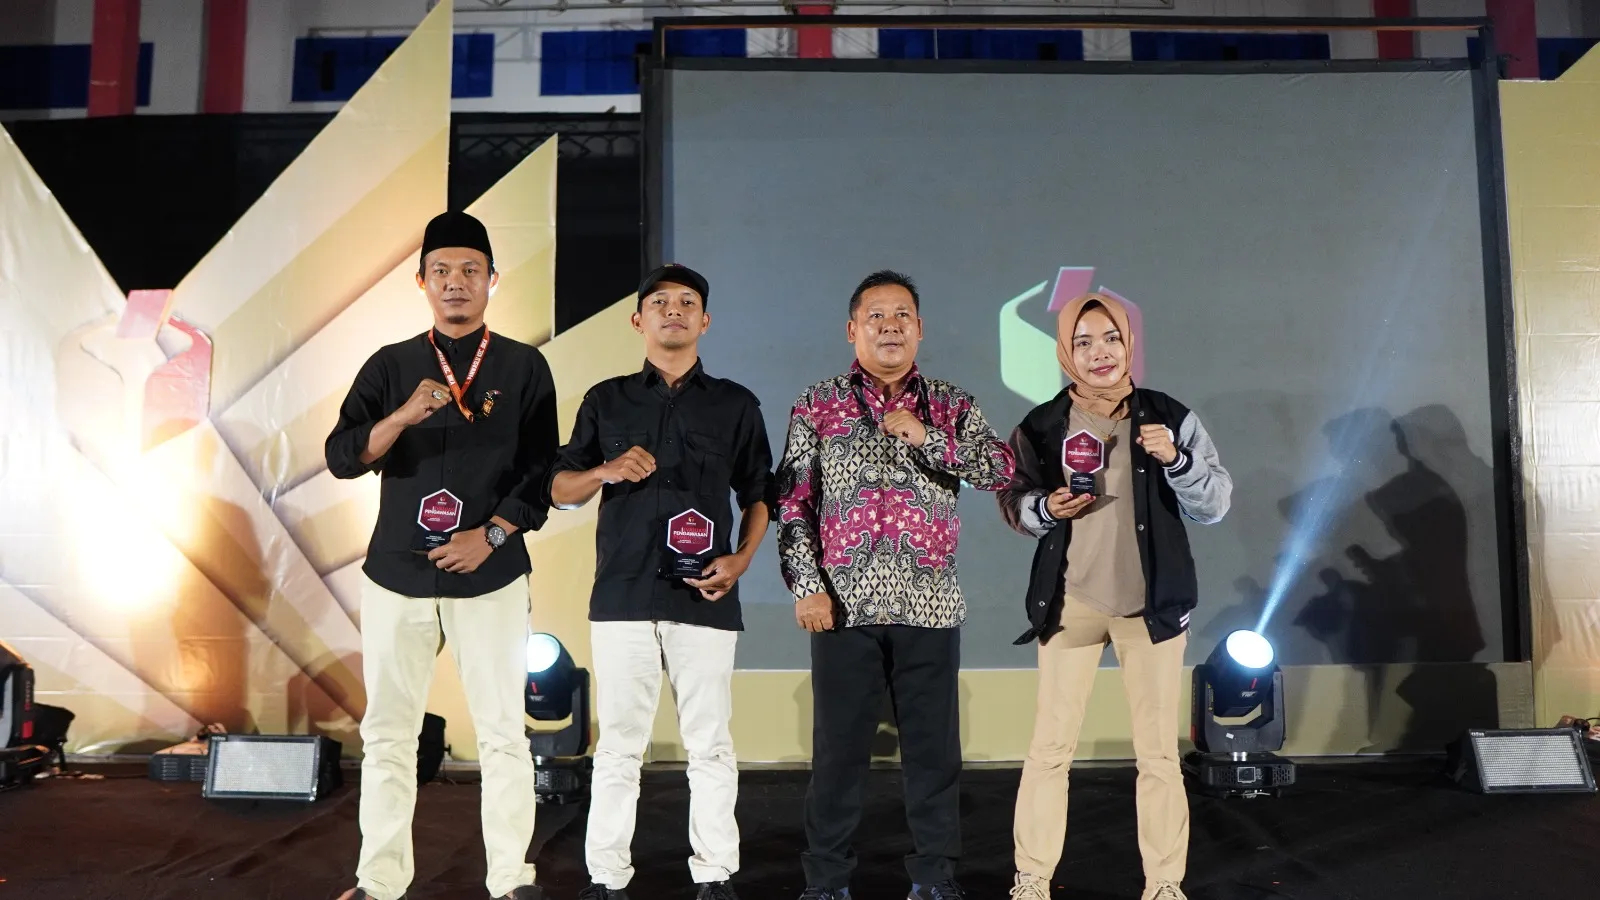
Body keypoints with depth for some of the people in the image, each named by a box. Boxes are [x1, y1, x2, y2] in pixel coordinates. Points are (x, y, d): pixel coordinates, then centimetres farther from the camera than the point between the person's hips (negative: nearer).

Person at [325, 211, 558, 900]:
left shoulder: (524, 367, 4)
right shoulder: (390, 366, 9)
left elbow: (542, 473, 1)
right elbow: (342, 457, -1)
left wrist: (490, 536, -11)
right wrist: (404, 416, -18)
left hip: (490, 577, -2)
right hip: (396, 576, 2)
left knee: (502, 733, 0)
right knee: (388, 733, 7)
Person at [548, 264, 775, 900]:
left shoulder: (736, 405, 12)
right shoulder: (606, 400, 13)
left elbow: (758, 494, 13)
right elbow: (559, 490, 13)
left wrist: (742, 558, -3)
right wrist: (605, 471, -8)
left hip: (705, 597, 0)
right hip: (622, 596, 1)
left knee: (710, 745, 2)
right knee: (618, 744, 5)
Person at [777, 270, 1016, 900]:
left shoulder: (952, 406, 10)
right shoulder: (817, 405, 6)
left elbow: (1002, 471, -3)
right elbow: (792, 502, 2)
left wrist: (925, 436, -13)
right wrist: (806, 585, -6)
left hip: (929, 605, 1)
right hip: (843, 605, -1)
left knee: (934, 746, 7)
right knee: (839, 747, 6)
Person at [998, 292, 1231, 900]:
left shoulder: (1170, 418, -4)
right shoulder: (1040, 426, -3)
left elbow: (1216, 505, -4)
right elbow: (1013, 501, 6)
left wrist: (1176, 460, -21)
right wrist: (1046, 509, -15)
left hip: (1152, 603, 0)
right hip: (1070, 601, 0)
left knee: (1158, 752, 8)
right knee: (1050, 747, 5)